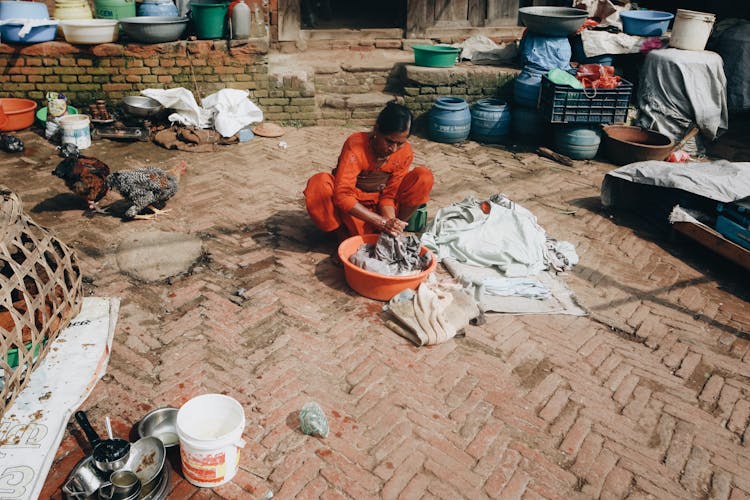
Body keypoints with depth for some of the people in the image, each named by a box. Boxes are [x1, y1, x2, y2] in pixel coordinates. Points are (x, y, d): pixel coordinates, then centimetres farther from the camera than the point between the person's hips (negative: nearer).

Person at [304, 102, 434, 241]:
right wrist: (382, 222, -41)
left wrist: (390, 223, -33)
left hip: (378, 206, 3)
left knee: (424, 176, -18)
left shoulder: (405, 152, -14)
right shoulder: (355, 145, -26)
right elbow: (342, 195, -34)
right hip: (350, 208, -3)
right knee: (318, 184, -35)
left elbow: (389, 195, -12)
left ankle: (394, 231, -13)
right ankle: (343, 235, -15)